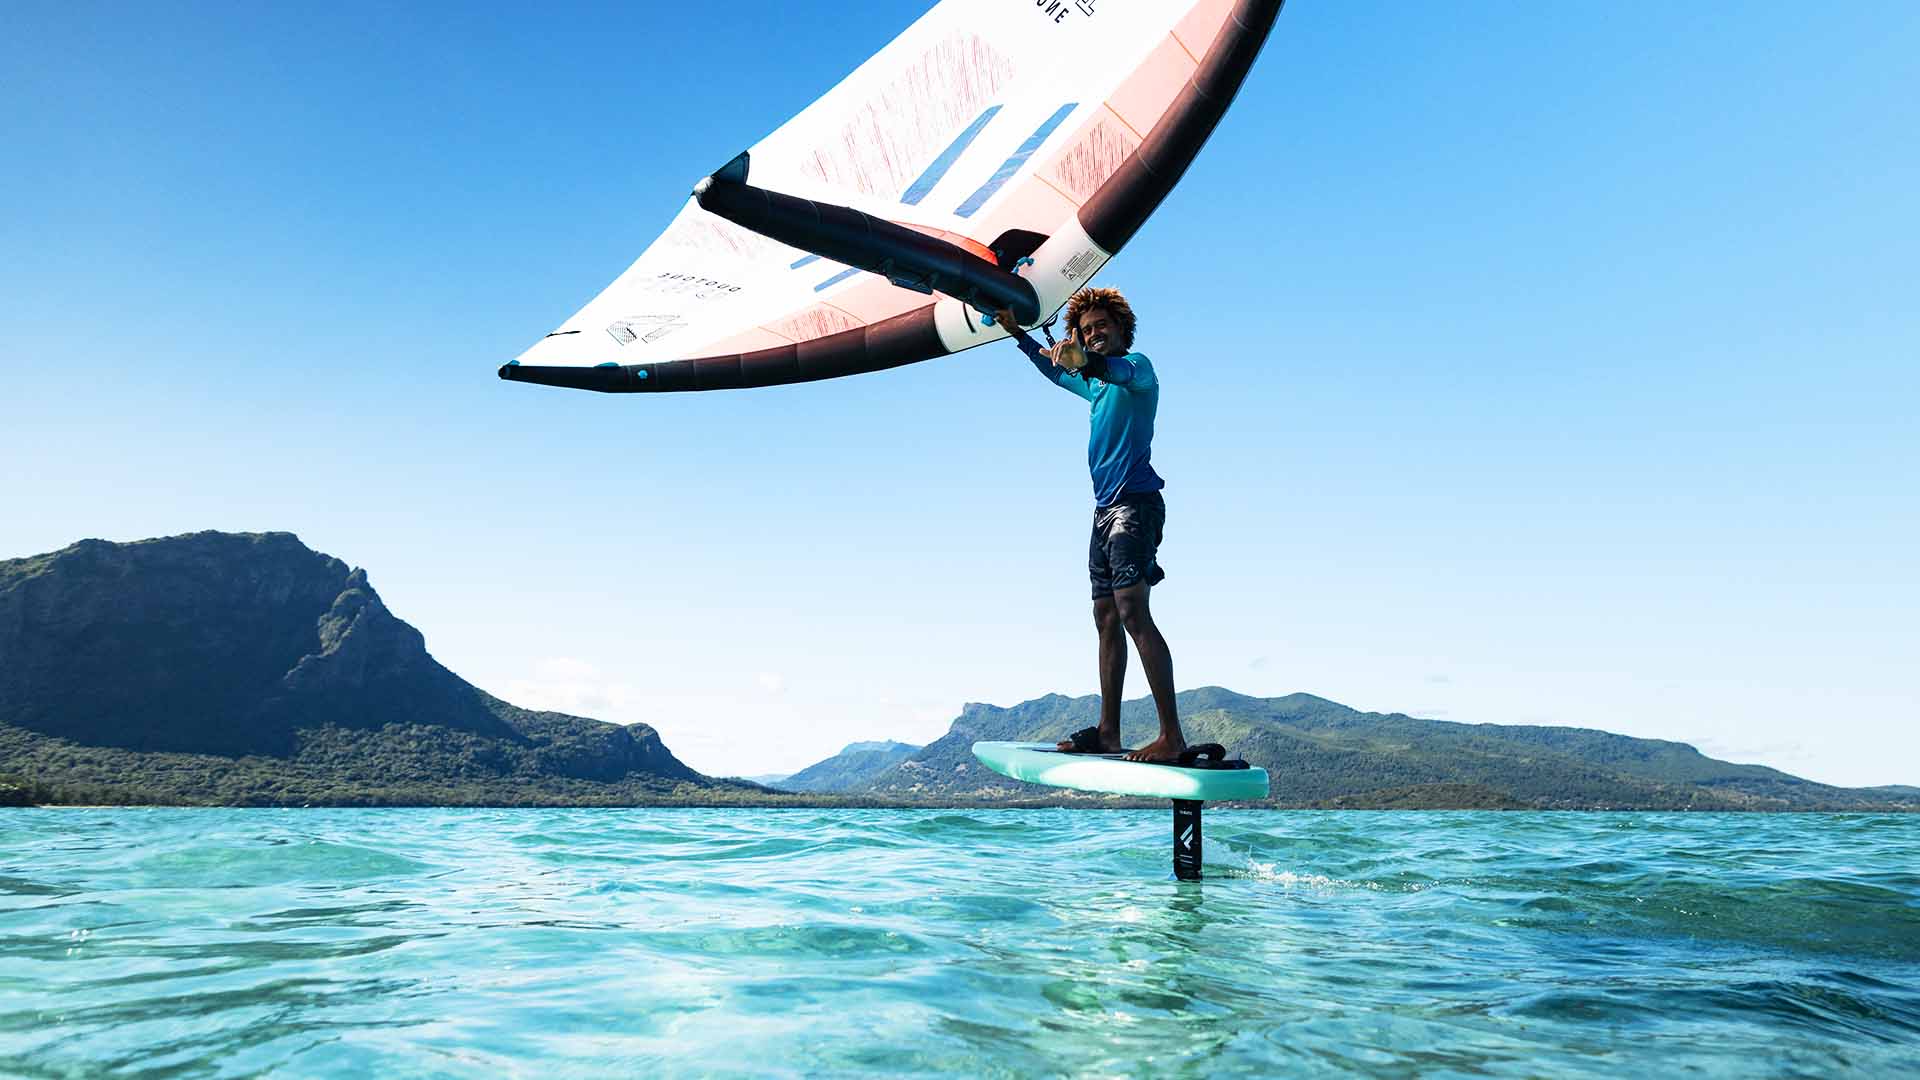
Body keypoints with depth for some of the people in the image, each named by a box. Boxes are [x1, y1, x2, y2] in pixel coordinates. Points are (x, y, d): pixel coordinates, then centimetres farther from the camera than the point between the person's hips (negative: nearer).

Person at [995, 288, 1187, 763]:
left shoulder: (1137, 365, -1)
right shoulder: (1097, 387, 25)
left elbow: (1123, 371, -27)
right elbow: (1055, 370, 46)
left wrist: (1086, 361, -48)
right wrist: (1016, 331, 45)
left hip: (1134, 502, -10)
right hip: (1106, 509, 10)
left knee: (1134, 615, -19)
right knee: (1107, 619, 8)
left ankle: (1172, 736, -22)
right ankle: (1107, 732, 12)